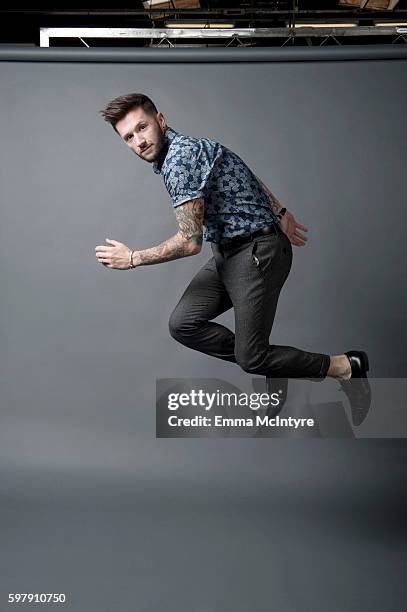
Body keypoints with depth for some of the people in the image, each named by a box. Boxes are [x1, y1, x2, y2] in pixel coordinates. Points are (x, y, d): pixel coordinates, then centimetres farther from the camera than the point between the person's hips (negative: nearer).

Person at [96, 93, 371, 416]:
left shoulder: (180, 158, -22)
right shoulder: (182, 148, 9)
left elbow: (190, 242, -24)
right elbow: (246, 173, 21)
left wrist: (132, 258, -11)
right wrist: (279, 212, 27)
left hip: (259, 252, -10)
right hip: (227, 253, 10)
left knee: (251, 359, -6)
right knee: (183, 324, 1)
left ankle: (346, 367, 12)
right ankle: (273, 364, 14)